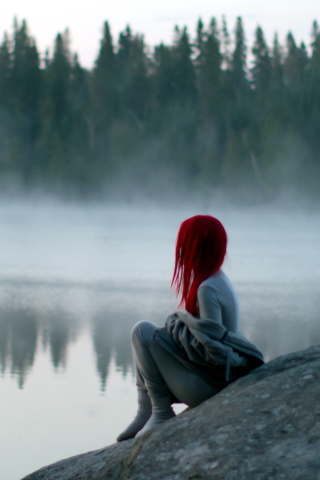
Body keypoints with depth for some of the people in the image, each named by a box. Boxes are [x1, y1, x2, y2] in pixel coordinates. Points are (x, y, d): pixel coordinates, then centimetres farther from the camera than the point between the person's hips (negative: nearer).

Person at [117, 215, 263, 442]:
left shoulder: (208, 289, -21)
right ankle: (145, 413, 11)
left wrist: (178, 321, -12)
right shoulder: (220, 279, 8)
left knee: (143, 331, -11)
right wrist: (181, 320, 3)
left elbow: (210, 348, -24)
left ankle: (161, 414, -5)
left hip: (206, 386, -10)